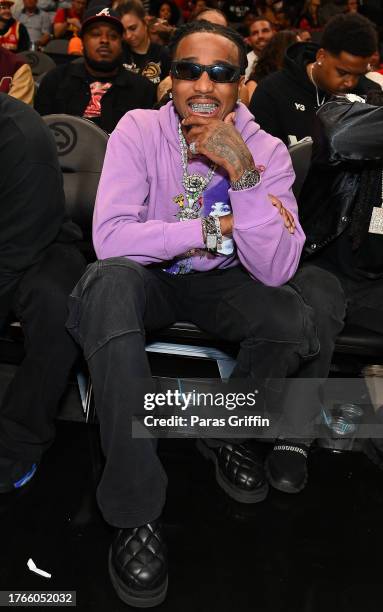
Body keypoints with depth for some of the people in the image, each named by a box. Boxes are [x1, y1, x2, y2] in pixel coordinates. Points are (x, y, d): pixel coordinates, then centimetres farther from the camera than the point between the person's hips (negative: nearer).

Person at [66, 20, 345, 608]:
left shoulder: (267, 151, -11)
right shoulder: (139, 129, -12)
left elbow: (275, 270, -22)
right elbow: (110, 236, -25)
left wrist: (245, 174, -33)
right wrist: (218, 228, -24)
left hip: (219, 282, 2)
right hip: (146, 277, -1)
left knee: (298, 319, -28)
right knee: (106, 283, -36)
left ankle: (226, 430, 5)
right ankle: (136, 510, -30)